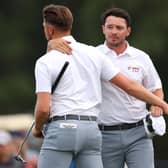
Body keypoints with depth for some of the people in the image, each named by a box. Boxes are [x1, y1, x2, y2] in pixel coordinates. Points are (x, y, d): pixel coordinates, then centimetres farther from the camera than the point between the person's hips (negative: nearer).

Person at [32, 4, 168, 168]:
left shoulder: (45, 62, -2)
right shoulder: (93, 53, 11)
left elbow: (43, 108, -11)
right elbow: (129, 85, 10)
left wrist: (38, 128, 11)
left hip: (61, 129, -5)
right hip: (91, 131, 5)